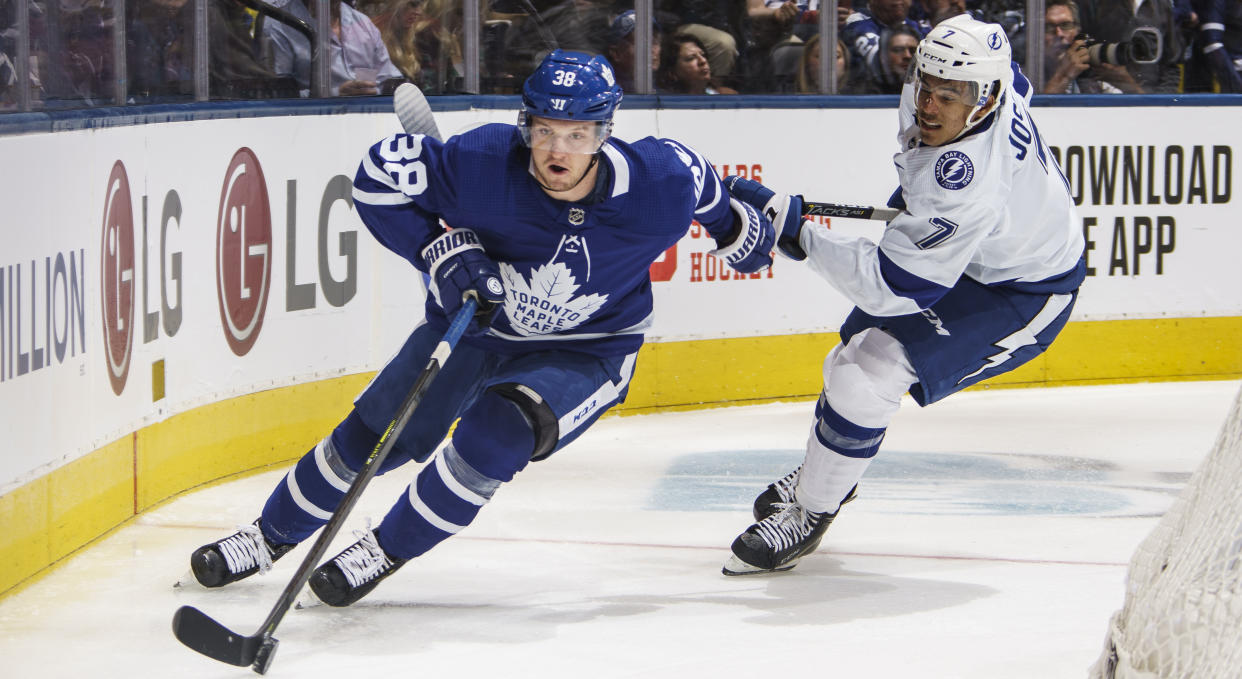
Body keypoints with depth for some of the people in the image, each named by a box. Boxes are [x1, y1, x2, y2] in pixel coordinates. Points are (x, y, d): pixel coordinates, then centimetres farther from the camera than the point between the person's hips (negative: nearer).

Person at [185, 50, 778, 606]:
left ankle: (387, 552, -6)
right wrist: (439, 251, -26)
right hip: (475, 319, 2)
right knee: (372, 435, 7)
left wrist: (736, 225, 14)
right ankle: (273, 534, 31)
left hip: (587, 352, -2)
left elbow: (697, 180, -3)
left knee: (495, 436, -27)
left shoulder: (658, 184, -28)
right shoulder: (483, 164, -31)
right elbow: (381, 172, -19)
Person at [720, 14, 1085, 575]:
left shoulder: (965, 190, -42)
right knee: (860, 339, 21)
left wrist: (796, 230, -37)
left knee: (870, 370, -21)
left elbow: (889, 287, -39)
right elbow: (1015, 84, 11)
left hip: (1022, 296, -10)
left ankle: (808, 516, -3)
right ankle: (828, 471, 47)